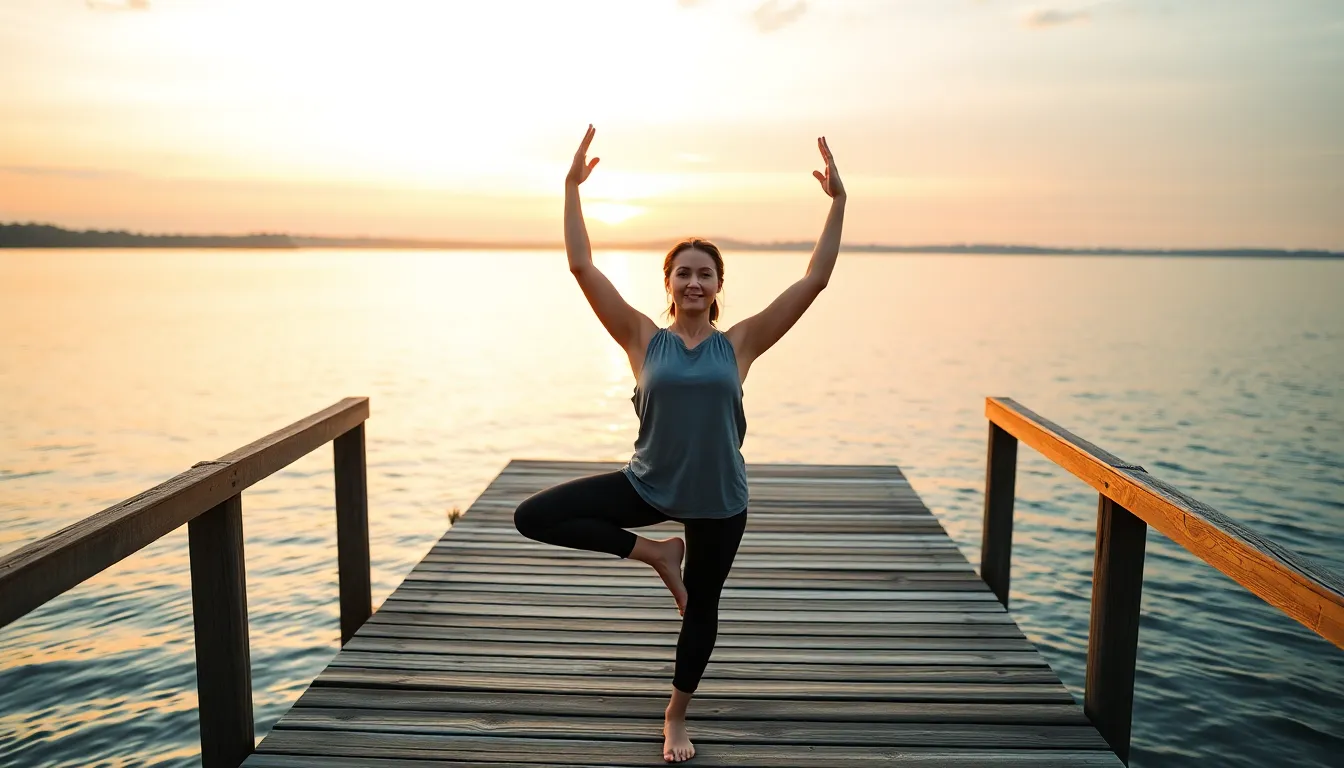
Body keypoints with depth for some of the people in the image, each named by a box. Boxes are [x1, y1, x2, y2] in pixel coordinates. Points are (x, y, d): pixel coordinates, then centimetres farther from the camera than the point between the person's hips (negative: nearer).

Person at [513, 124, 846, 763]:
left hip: (719, 500, 0)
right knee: (533, 517, -10)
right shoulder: (644, 339, -5)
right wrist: (572, 188, -14)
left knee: (701, 608, 15)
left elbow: (815, 280, -8)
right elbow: (582, 268, -11)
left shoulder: (739, 344, -5)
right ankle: (654, 552, 7)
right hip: (648, 485, 0)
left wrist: (837, 202, -11)